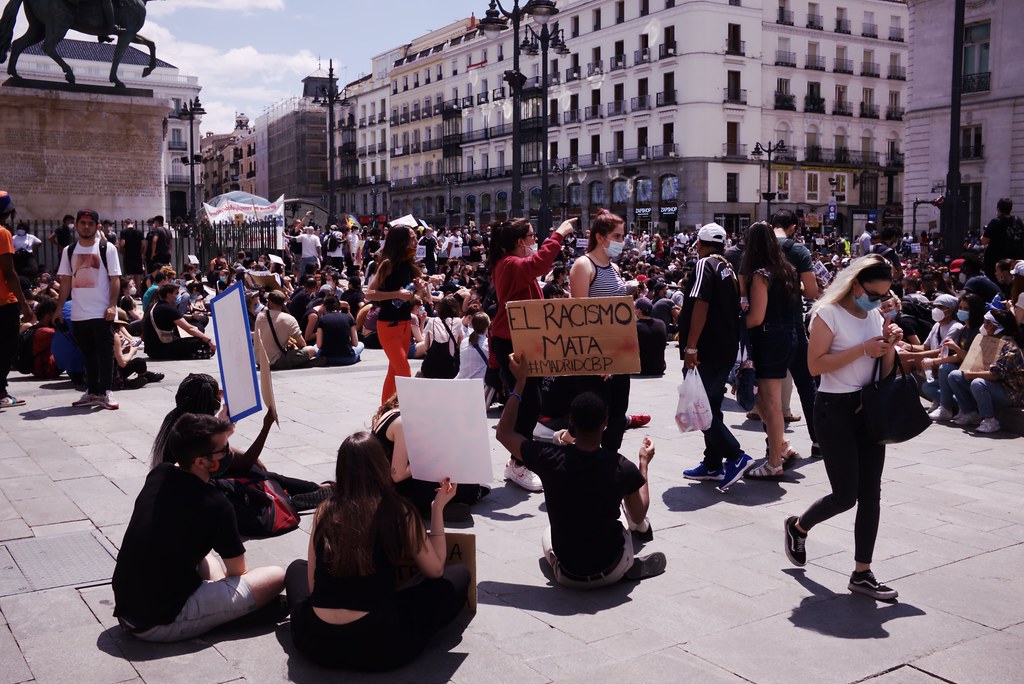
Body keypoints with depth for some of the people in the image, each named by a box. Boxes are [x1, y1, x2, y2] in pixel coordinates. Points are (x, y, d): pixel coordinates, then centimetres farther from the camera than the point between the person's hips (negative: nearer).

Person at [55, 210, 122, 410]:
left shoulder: (107, 249, -2)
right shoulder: (69, 251, 10)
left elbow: (115, 279, -5)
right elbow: (65, 281, 12)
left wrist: (112, 305, -14)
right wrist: (59, 308, 7)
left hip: (102, 312, -4)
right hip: (78, 313, 4)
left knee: (105, 353, -2)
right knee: (88, 354, 11)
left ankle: (105, 392, 4)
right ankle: (92, 392, 19)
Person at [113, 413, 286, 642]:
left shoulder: (157, 475, -1)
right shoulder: (215, 506, -19)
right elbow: (239, 572, -2)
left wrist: (217, 427, 24)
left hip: (125, 610, 8)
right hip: (162, 624, -8)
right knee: (276, 577, -8)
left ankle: (220, 595, 13)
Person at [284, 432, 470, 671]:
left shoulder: (324, 511, 4)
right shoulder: (399, 512, -4)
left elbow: (312, 585, 8)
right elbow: (435, 570, 9)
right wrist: (438, 508, 15)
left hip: (315, 641, 3)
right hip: (380, 644, -3)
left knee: (296, 568, 35)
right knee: (459, 575, 15)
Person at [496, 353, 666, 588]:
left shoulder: (550, 458, -20)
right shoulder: (622, 467, -19)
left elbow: (504, 432, -3)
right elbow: (639, 515, 0)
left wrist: (520, 382, 0)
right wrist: (644, 463, 11)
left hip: (567, 575, 2)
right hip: (612, 572, -1)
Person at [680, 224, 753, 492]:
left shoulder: (704, 264, -11)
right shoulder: (728, 269, 15)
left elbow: (700, 306, -22)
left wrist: (690, 347, -24)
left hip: (706, 350, -9)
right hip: (726, 349, 9)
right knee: (711, 407, 14)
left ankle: (735, 456, -11)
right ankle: (713, 465, 18)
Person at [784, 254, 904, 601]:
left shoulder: (875, 316, 11)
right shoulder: (828, 313, -9)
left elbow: (885, 371, 15)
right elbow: (815, 365, -18)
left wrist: (889, 346, -4)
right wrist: (862, 349, -21)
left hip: (869, 407, 7)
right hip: (836, 408, -6)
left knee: (870, 494, 4)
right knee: (845, 496, -5)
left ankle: (862, 573, 12)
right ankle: (797, 527, 25)